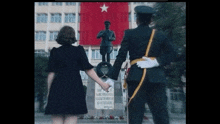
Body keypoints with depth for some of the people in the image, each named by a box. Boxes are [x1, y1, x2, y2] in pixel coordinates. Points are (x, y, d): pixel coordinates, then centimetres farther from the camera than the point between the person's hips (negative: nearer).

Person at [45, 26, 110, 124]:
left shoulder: (55, 52, 6)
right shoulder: (78, 50, 4)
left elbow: (51, 73, 3)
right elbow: (88, 70, -2)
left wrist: (49, 91, 11)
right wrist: (102, 84, 2)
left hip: (57, 88, 1)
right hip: (74, 88, -1)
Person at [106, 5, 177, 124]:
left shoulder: (129, 34, 2)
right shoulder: (159, 35, 11)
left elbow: (121, 57, -4)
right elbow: (171, 53, 5)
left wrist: (112, 77, -2)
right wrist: (157, 61, -5)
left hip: (136, 77, -2)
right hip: (156, 77, 3)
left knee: (135, 114, 3)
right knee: (161, 112, 8)